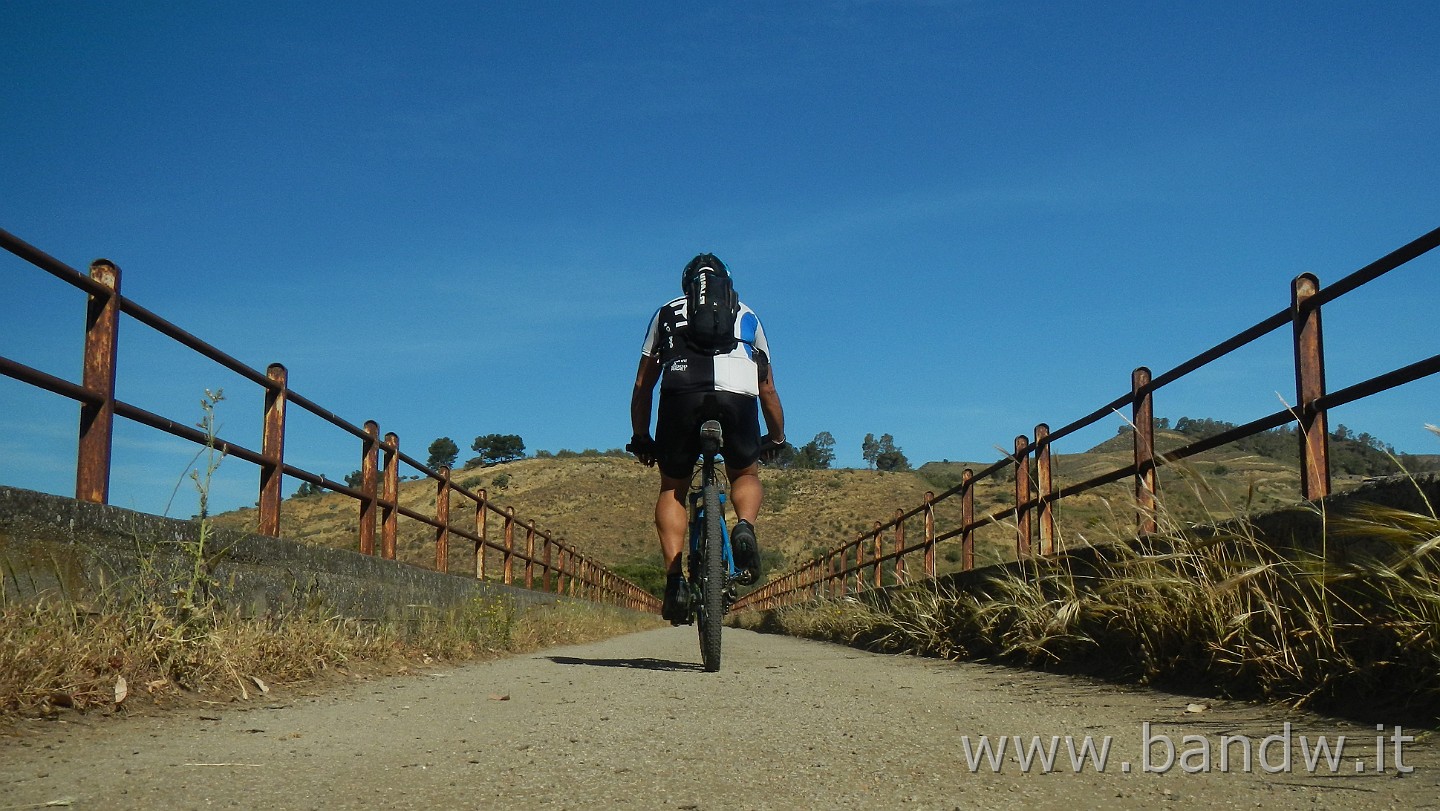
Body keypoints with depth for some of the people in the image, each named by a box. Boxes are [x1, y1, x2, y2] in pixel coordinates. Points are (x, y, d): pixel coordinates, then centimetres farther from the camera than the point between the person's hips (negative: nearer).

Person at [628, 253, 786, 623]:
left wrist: (640, 439, 39)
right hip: (737, 394, 1)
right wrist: (777, 438, 49)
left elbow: (643, 385, 30)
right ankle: (744, 527, -7)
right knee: (746, 475, 25)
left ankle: (674, 578, -1)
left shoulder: (667, 312, 33)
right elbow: (768, 390, 37)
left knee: (672, 489, 17)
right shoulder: (747, 315, 34)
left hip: (681, 393, 0)